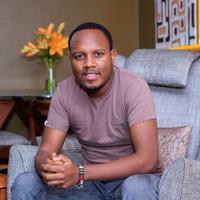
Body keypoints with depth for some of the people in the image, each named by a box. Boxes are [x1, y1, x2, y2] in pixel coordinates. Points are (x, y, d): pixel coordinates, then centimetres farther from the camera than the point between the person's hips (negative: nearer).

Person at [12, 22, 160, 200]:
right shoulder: (64, 91, -7)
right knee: (24, 184, -15)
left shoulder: (133, 86, -20)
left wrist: (81, 173, -35)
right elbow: (46, 151, -7)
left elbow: (147, 159, -27)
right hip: (91, 182, 4)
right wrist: (49, 168, -33)